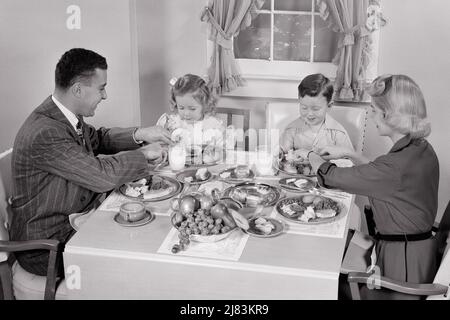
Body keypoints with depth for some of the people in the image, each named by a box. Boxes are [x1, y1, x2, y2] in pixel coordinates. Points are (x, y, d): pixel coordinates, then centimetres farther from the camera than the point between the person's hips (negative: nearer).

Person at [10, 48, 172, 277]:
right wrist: (144, 153, -15)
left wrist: (138, 135, 0)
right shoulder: (45, 133, -29)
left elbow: (98, 138, 18)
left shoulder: (67, 116, 0)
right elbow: (102, 176, -31)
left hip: (74, 220, 9)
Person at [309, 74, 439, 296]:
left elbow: (333, 177, -16)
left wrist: (314, 159, 4)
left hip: (401, 258, -9)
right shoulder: (422, 148, 2)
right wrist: (349, 155, 13)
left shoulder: (397, 164, -27)